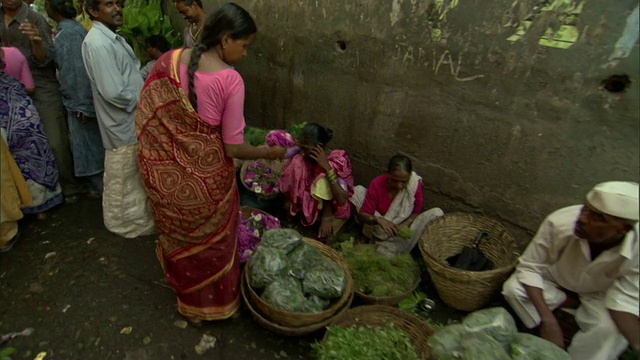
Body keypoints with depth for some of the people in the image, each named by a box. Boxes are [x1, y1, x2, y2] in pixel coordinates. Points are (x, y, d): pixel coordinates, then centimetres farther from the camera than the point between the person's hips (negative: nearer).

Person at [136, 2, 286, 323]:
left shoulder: (168, 60, -4)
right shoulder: (230, 80, -20)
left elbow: (145, 115, 3)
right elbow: (233, 148, -18)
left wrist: (162, 153, 17)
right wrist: (268, 152, -1)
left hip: (166, 175, 5)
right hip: (205, 178, -5)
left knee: (179, 237, 26)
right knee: (212, 242, 20)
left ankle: (187, 299, 50)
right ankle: (213, 304, 43)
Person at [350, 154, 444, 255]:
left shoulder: (415, 185, -18)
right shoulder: (377, 184, -20)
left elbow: (417, 212, -6)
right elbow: (363, 215, -19)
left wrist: (406, 223, -27)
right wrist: (378, 220, -39)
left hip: (402, 228, 2)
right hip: (379, 229, -1)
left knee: (437, 212, -22)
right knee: (358, 190, -17)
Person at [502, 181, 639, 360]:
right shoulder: (560, 222, -36)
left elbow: (623, 300, -22)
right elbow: (529, 267, -25)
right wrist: (548, 320, -32)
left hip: (598, 294, 1)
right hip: (554, 279, 0)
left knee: (611, 329, -29)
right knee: (513, 288, -27)